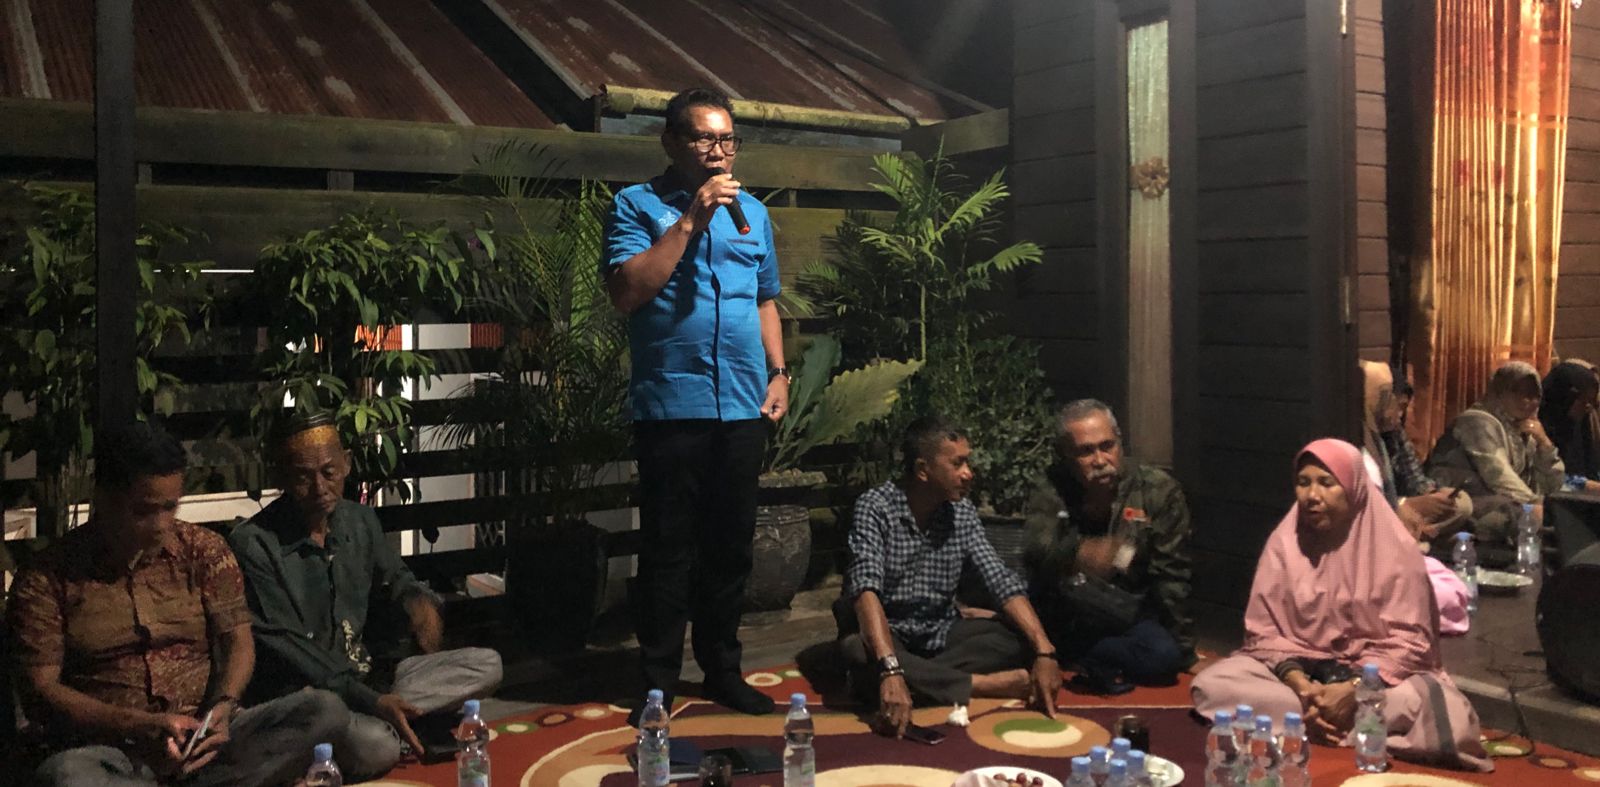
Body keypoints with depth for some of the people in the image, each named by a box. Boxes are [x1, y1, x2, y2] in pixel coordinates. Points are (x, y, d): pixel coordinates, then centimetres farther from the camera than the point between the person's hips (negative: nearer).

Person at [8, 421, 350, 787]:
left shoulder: (204, 550, 7)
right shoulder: (45, 580, 0)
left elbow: (237, 641, 7)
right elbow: (40, 691, -5)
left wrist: (223, 707, -15)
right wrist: (141, 726, -19)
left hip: (205, 737, 3)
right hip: (107, 750, -3)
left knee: (326, 710, -21)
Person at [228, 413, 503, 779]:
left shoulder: (361, 521, 5)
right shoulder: (253, 545, -15)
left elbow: (393, 578, 24)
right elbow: (287, 648, -18)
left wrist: (419, 599, -2)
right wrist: (372, 702, -26)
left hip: (367, 679, 8)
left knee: (486, 665, -10)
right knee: (375, 747, -39)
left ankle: (376, 719, -21)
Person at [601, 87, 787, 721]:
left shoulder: (751, 211, 16)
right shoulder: (638, 205, 1)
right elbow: (627, 292, -13)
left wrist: (778, 371, 12)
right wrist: (691, 221, -14)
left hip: (743, 406, 5)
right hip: (672, 403, -5)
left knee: (731, 547, 12)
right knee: (668, 550, 0)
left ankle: (722, 670, 25)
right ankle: (659, 682, 12)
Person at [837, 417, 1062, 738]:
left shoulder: (963, 512, -1)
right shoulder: (876, 507, -17)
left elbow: (1003, 581, -9)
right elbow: (866, 591, -31)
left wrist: (1045, 651, -24)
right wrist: (891, 670, -45)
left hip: (940, 634, 5)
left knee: (1021, 637, -17)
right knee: (858, 652, -38)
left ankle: (919, 678, -23)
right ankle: (987, 684, -26)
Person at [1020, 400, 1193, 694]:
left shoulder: (1159, 491, -4)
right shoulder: (1050, 493, -5)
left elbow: (1172, 580, -3)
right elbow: (1038, 553, -25)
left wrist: (1181, 648, -6)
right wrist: (1078, 555, -46)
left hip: (1132, 618, 1)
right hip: (1067, 618, -1)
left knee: (1164, 654, -30)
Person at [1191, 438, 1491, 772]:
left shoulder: (1395, 549, -7)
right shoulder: (1283, 543, 0)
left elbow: (1408, 640, -10)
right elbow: (1263, 629, -3)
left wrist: (1354, 690, -25)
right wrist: (1297, 682, -22)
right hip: (1297, 671, 2)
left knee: (1447, 712, -33)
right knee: (1211, 685, -25)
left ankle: (1303, 722, -25)